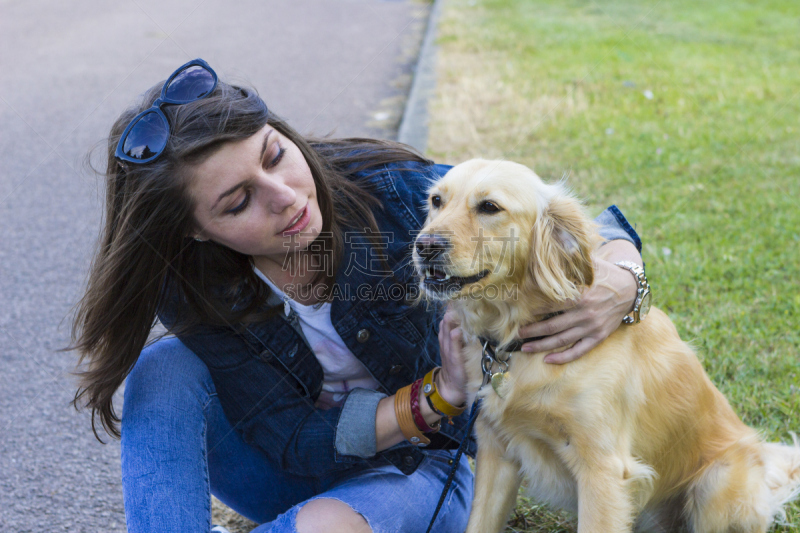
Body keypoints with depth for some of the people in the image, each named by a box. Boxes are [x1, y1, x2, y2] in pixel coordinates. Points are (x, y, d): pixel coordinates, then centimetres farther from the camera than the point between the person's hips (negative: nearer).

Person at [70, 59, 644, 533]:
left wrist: (618, 281, -37)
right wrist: (437, 395, -33)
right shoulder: (192, 293, -21)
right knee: (167, 365, -25)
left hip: (422, 464, -1)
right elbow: (297, 444, -20)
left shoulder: (390, 190, -24)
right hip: (301, 467, 2)